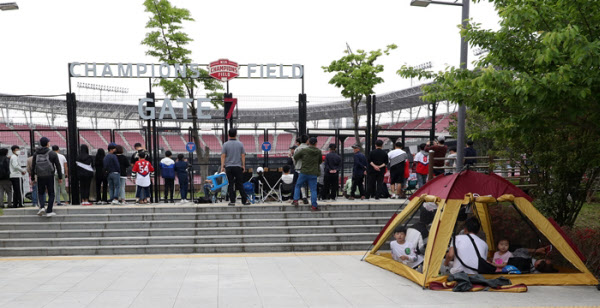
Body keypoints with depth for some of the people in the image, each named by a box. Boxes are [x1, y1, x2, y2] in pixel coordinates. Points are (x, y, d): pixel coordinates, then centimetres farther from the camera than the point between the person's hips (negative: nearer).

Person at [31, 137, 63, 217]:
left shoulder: (36, 154, 4)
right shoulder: (52, 154, -4)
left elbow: (33, 167, 6)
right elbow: (58, 166, -2)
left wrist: (32, 178, 13)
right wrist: (60, 177, 6)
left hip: (40, 177, 2)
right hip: (50, 176, -2)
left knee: (41, 193, 18)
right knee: (51, 194, 6)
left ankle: (42, 207, -4)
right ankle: (49, 211, 2)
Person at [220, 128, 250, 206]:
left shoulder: (225, 144, -2)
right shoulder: (240, 144, 0)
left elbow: (223, 156, -4)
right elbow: (243, 156, 2)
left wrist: (222, 166, -1)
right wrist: (243, 166, 10)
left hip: (228, 167, 0)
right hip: (238, 167, 0)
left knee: (231, 184, 3)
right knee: (240, 184, 4)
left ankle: (232, 201, 2)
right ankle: (244, 200, 4)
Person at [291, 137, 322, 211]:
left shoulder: (304, 150, -7)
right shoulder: (319, 152, 0)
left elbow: (295, 157, 3)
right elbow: (320, 161, 13)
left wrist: (296, 152, 23)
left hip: (304, 172, -1)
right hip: (313, 174, 1)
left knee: (297, 186, 18)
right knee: (313, 190, 3)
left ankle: (295, 200, 13)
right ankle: (314, 206, 0)